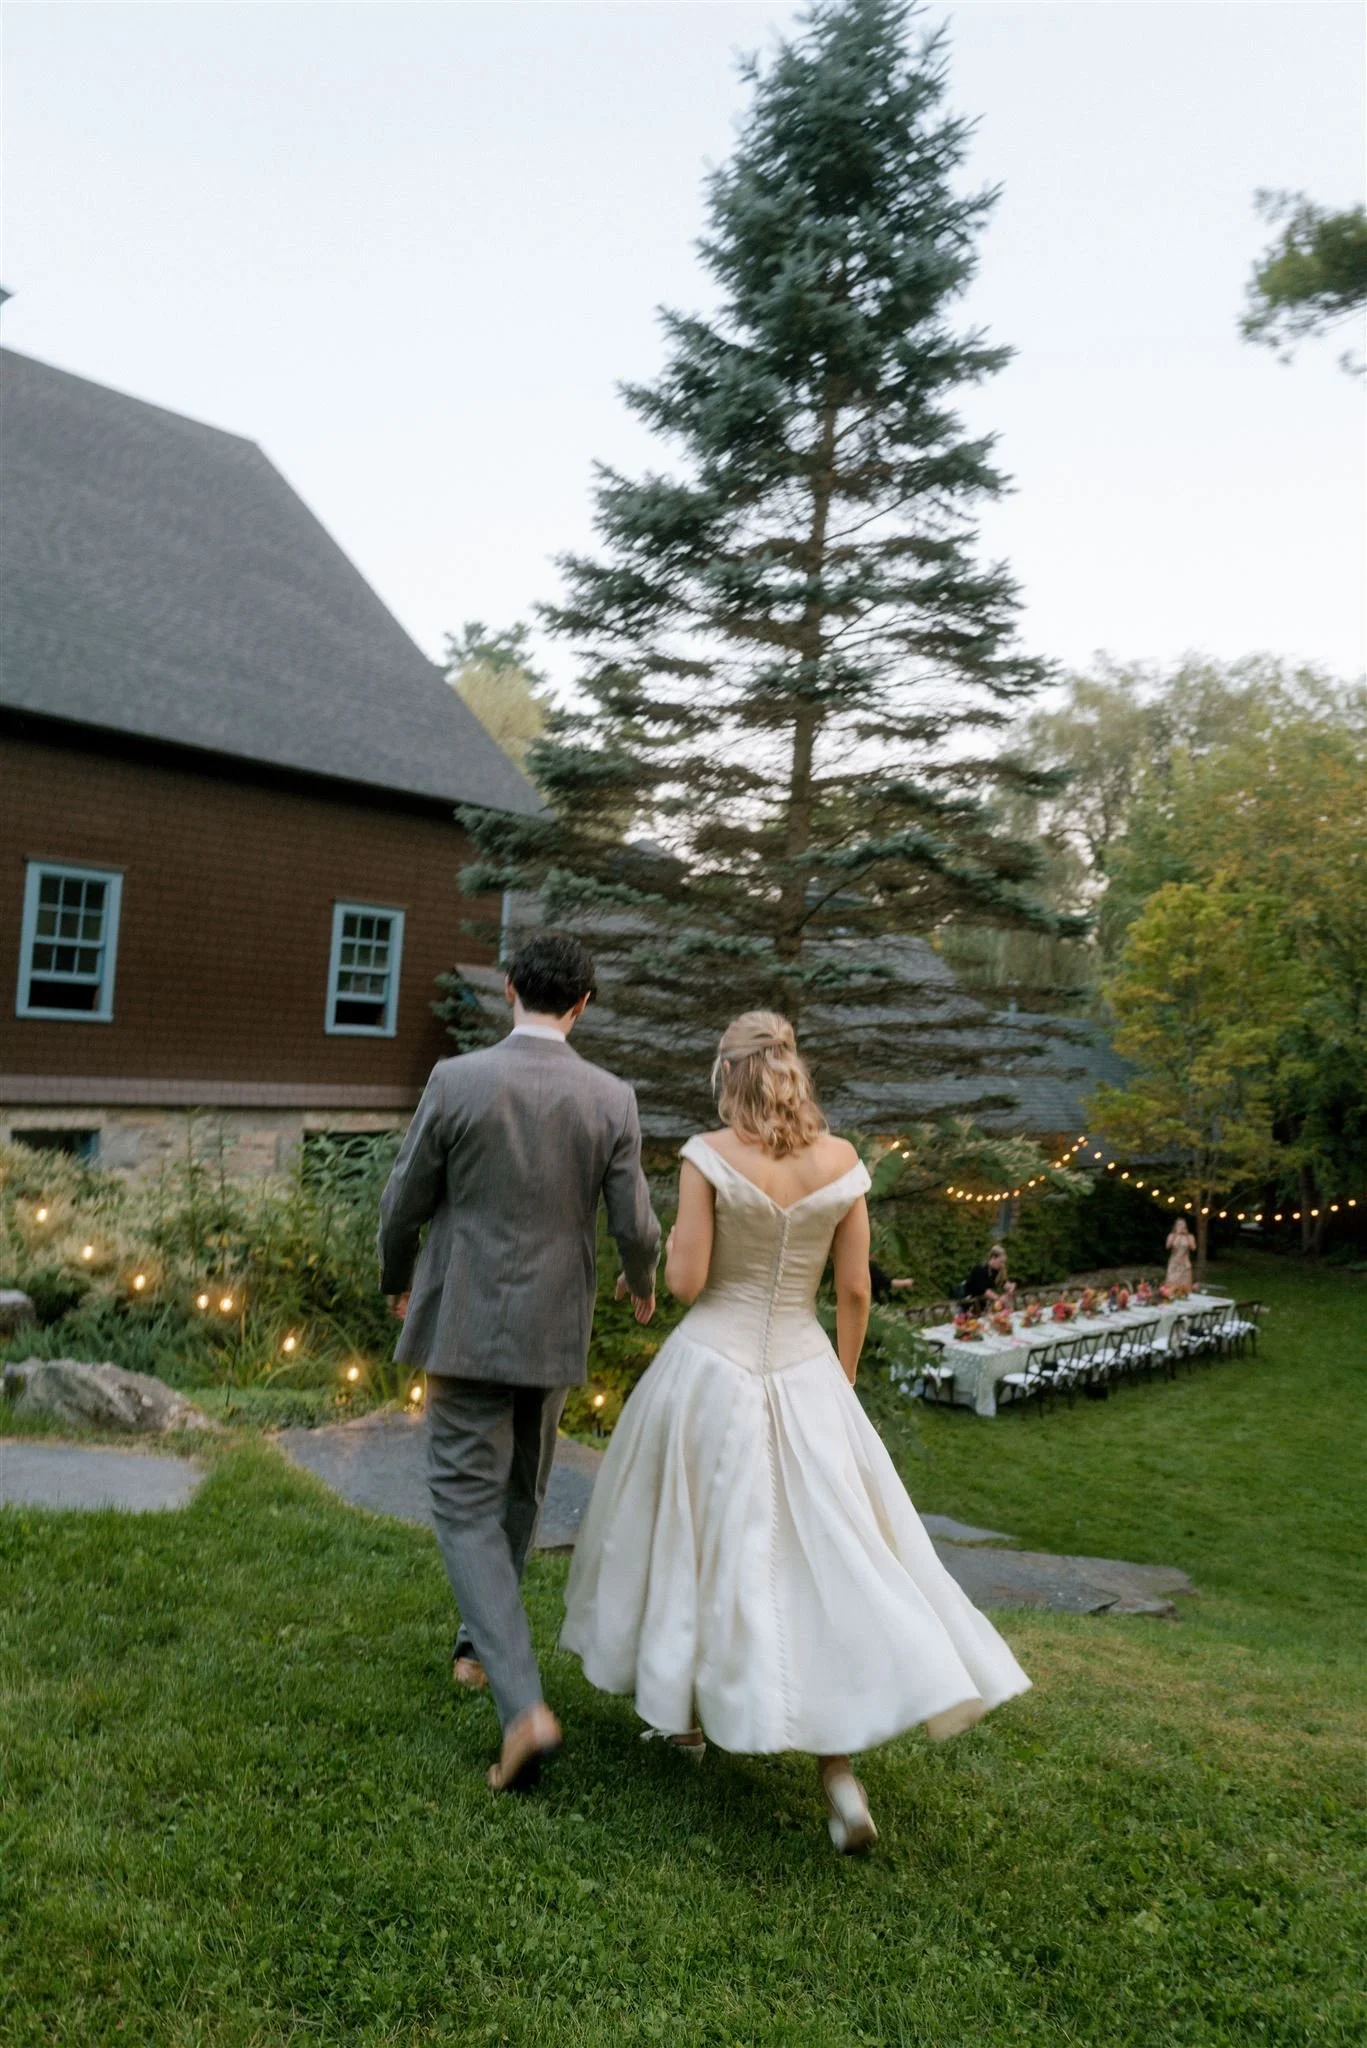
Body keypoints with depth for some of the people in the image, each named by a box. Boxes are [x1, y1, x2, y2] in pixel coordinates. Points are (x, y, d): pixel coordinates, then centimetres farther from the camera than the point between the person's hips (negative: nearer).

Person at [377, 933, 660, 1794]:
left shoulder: (457, 1079, -12)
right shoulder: (612, 1098, -7)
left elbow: (405, 1203, -4)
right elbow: (635, 1227, -4)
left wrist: (398, 1280, 17)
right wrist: (644, 1287, 19)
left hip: (465, 1325, -2)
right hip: (553, 1331, 3)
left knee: (467, 1504, 2)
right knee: (519, 1493, 22)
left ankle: (523, 1701, -10)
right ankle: (479, 1643, 39)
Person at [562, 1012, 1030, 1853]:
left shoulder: (709, 1155, -11)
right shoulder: (841, 1160, -1)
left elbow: (685, 1282, -12)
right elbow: (856, 1290, 3)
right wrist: (842, 1376, 15)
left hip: (712, 1367, -2)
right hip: (805, 1375, 2)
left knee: (697, 1539, 17)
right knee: (826, 1558, 7)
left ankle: (684, 1712, 35)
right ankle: (841, 1774, 0)